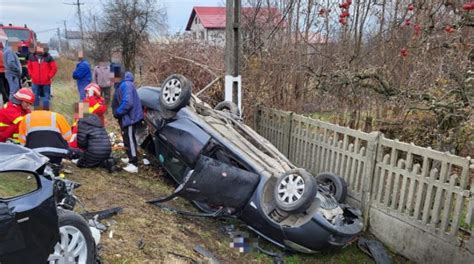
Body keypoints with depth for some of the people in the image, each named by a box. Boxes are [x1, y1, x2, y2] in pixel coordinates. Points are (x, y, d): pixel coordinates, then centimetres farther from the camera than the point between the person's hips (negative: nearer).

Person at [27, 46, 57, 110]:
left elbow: (54, 68, -3)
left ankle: (46, 110, 13)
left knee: (46, 96, 4)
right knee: (35, 96, 10)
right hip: (35, 81, 3)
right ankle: (36, 110, 21)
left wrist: (49, 76, -6)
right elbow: (29, 67, 16)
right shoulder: (32, 57, 4)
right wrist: (31, 75, 7)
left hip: (46, 81, -2)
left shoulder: (48, 57, -5)